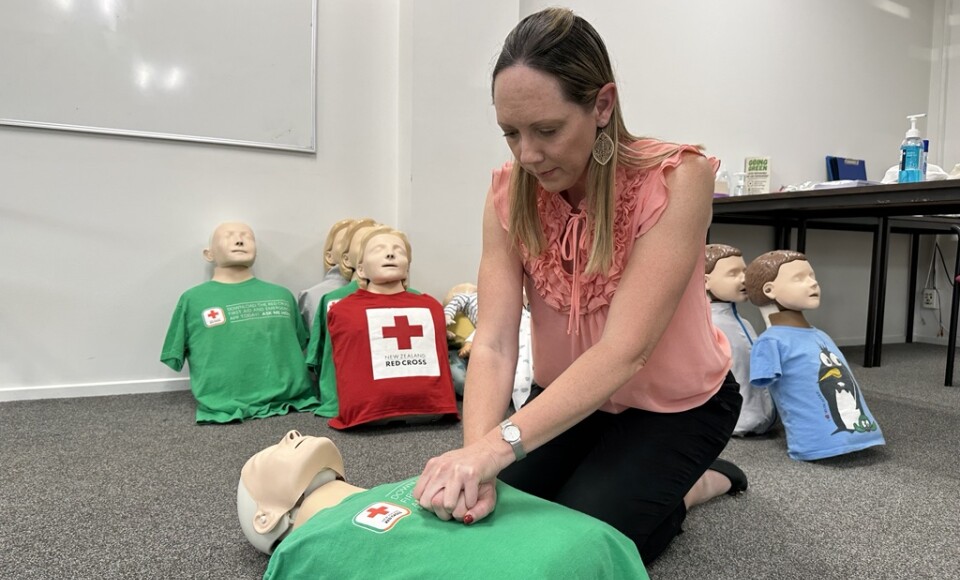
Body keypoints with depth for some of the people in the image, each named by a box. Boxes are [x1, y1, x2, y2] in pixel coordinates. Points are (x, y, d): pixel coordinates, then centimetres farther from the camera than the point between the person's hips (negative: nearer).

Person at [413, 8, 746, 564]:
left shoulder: (675, 179, -28)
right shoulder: (510, 192, -16)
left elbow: (623, 350, -36)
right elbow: (494, 342, -23)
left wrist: (499, 444, -46)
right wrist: (475, 454, -40)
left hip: (674, 403, -4)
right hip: (572, 397, 4)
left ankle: (696, 483, 14)